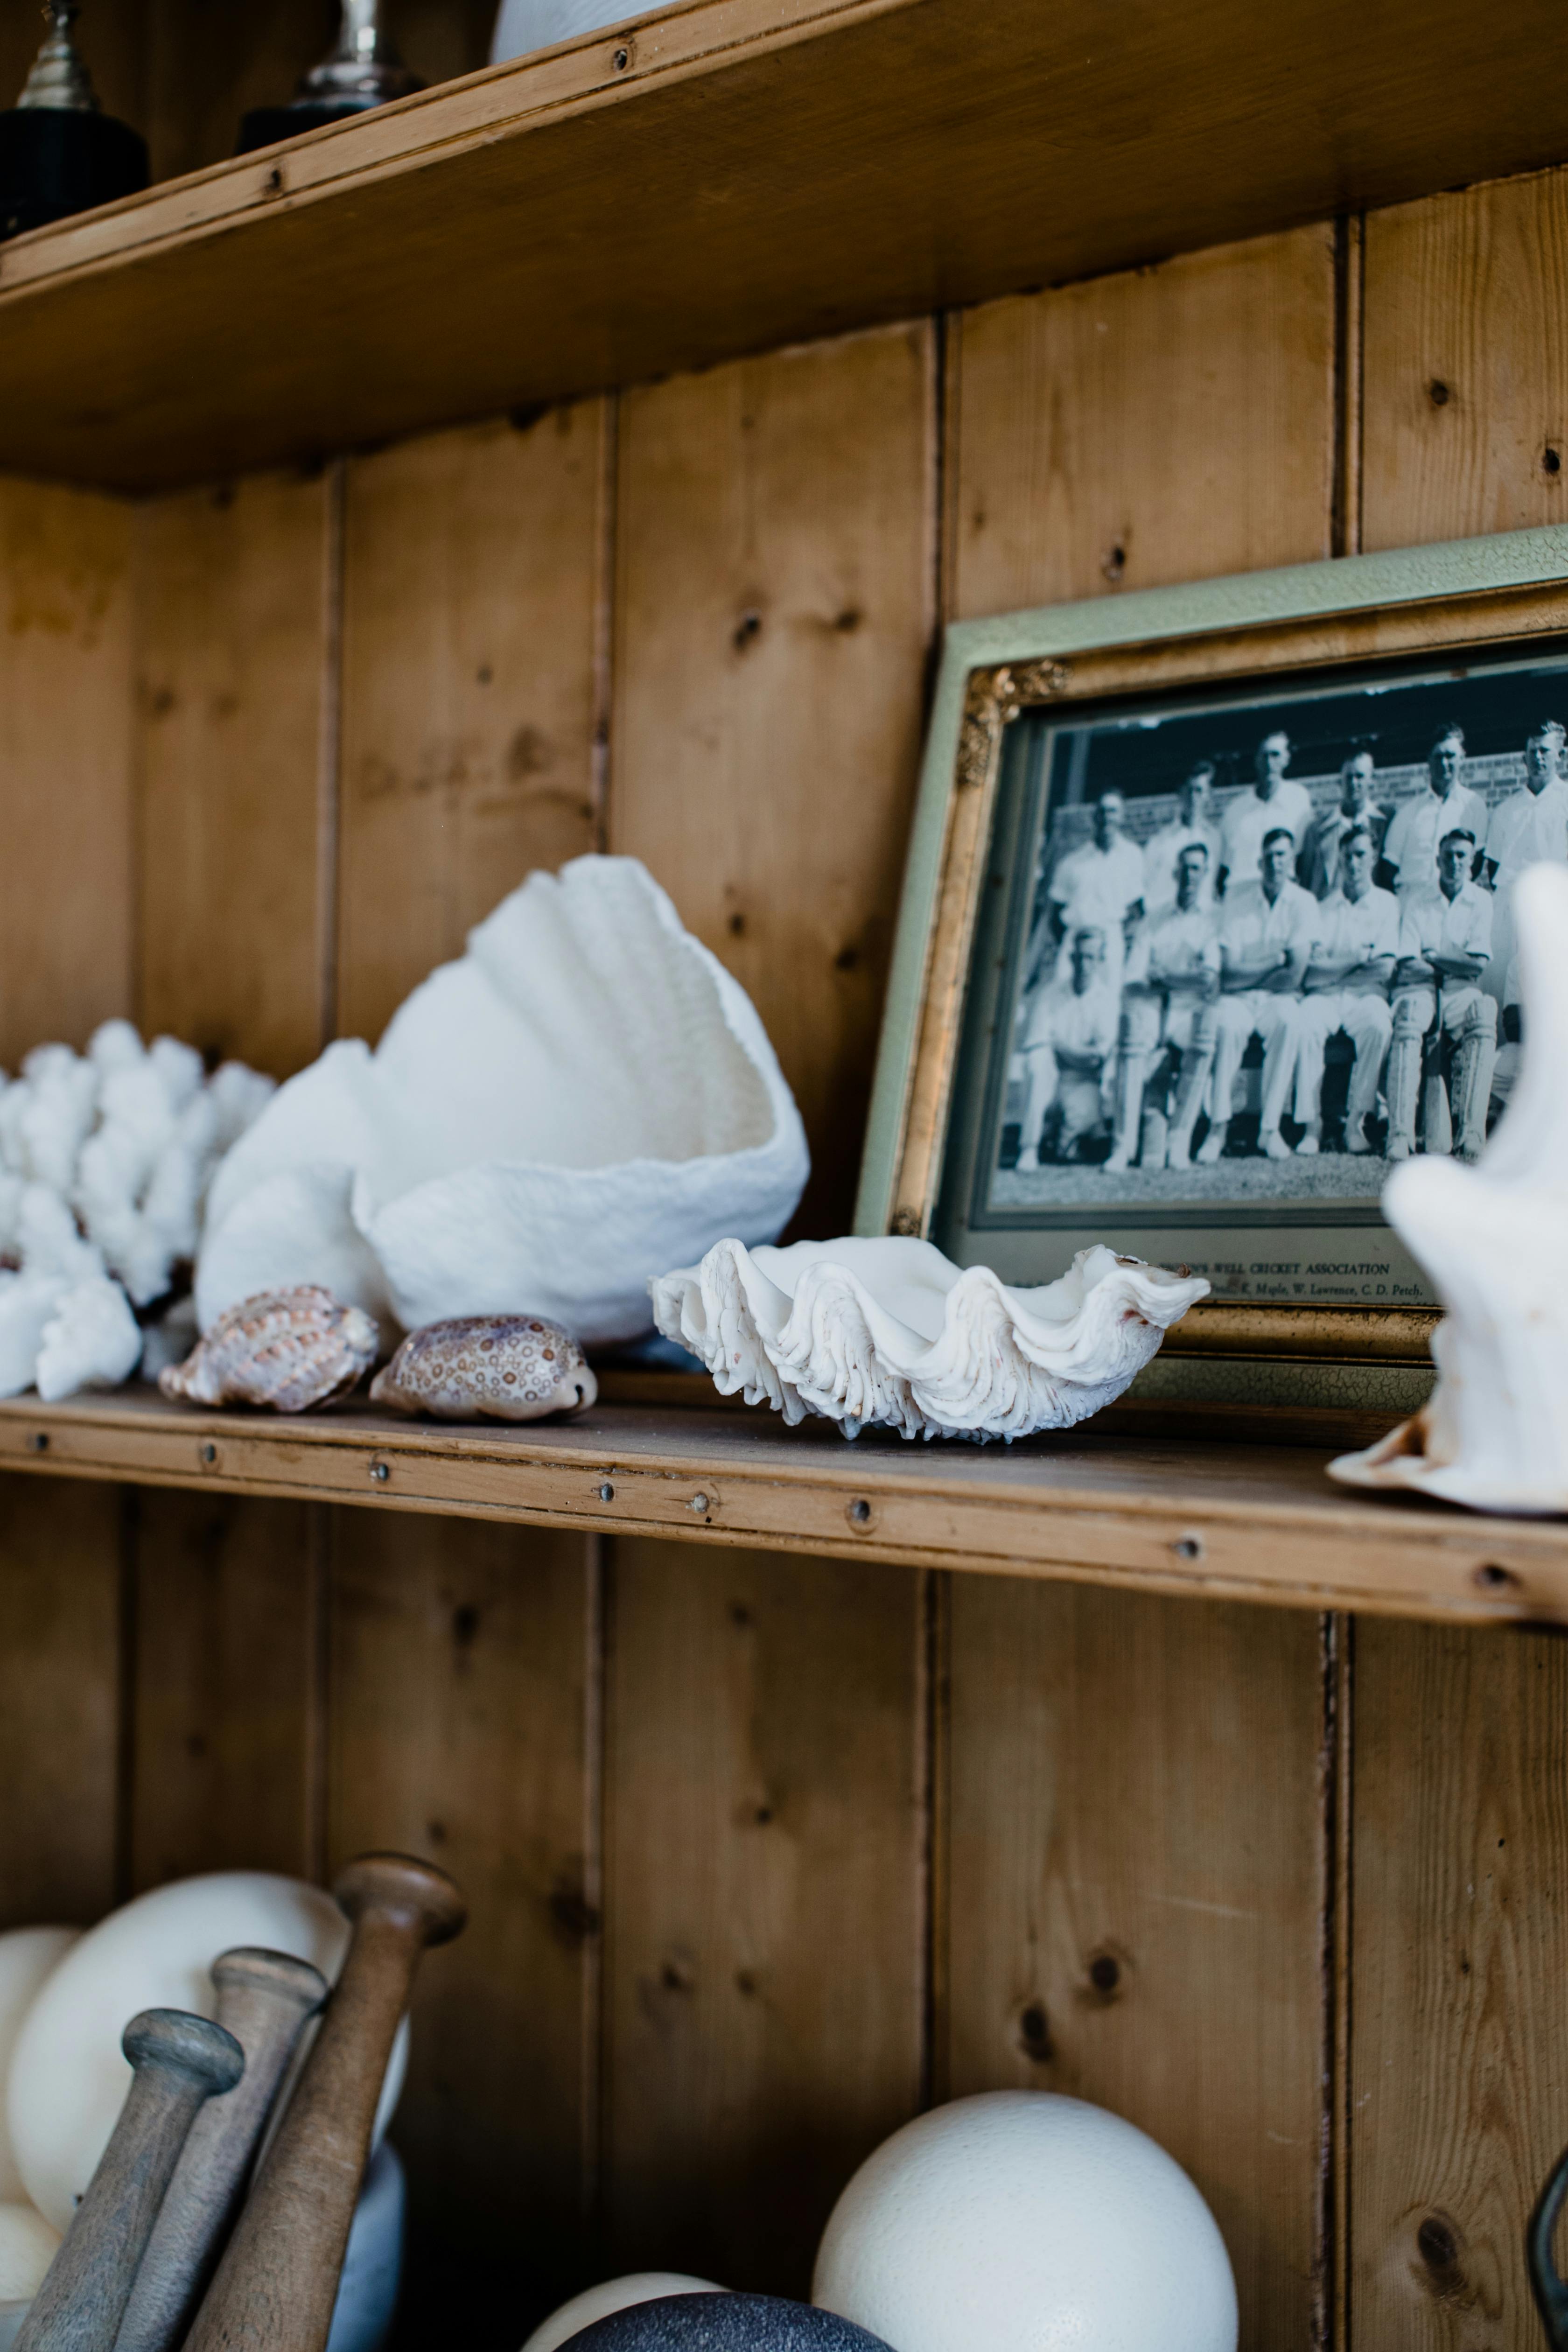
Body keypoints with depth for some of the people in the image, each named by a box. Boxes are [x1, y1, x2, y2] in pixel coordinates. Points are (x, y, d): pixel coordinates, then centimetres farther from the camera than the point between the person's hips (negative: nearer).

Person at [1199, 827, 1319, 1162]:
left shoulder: (1303, 903, 2)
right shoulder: (1236, 904, 5)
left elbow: (1294, 974, -8)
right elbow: (1228, 971, -6)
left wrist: (1249, 975, -5)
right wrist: (1274, 962, -6)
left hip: (1278, 997, 0)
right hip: (1238, 999, 0)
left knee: (1287, 1020, -35)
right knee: (1226, 1024, -34)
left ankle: (1271, 1129, -32)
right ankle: (1218, 1127, -30)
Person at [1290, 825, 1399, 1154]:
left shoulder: (1387, 904, 13)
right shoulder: (1323, 907, 16)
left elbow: (1385, 969, 0)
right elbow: (1311, 969, 2)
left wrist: (1332, 970, -4)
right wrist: (1354, 960, -9)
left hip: (1366, 994, -1)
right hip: (1325, 998, 1)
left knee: (1378, 1024, -35)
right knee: (1304, 1023, -33)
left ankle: (1357, 1122, -30)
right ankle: (1312, 1125, -30)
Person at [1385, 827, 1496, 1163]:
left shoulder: (1481, 901, 15)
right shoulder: (1416, 901, 14)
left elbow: (1479, 964, 2)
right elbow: (1409, 963, 0)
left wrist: (1435, 955, 0)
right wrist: (1457, 965, -5)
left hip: (1461, 993, 1)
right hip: (1420, 987, -1)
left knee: (1484, 1023, -36)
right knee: (1409, 1025, -37)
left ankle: (1471, 1133, -42)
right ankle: (1400, 1134, -47)